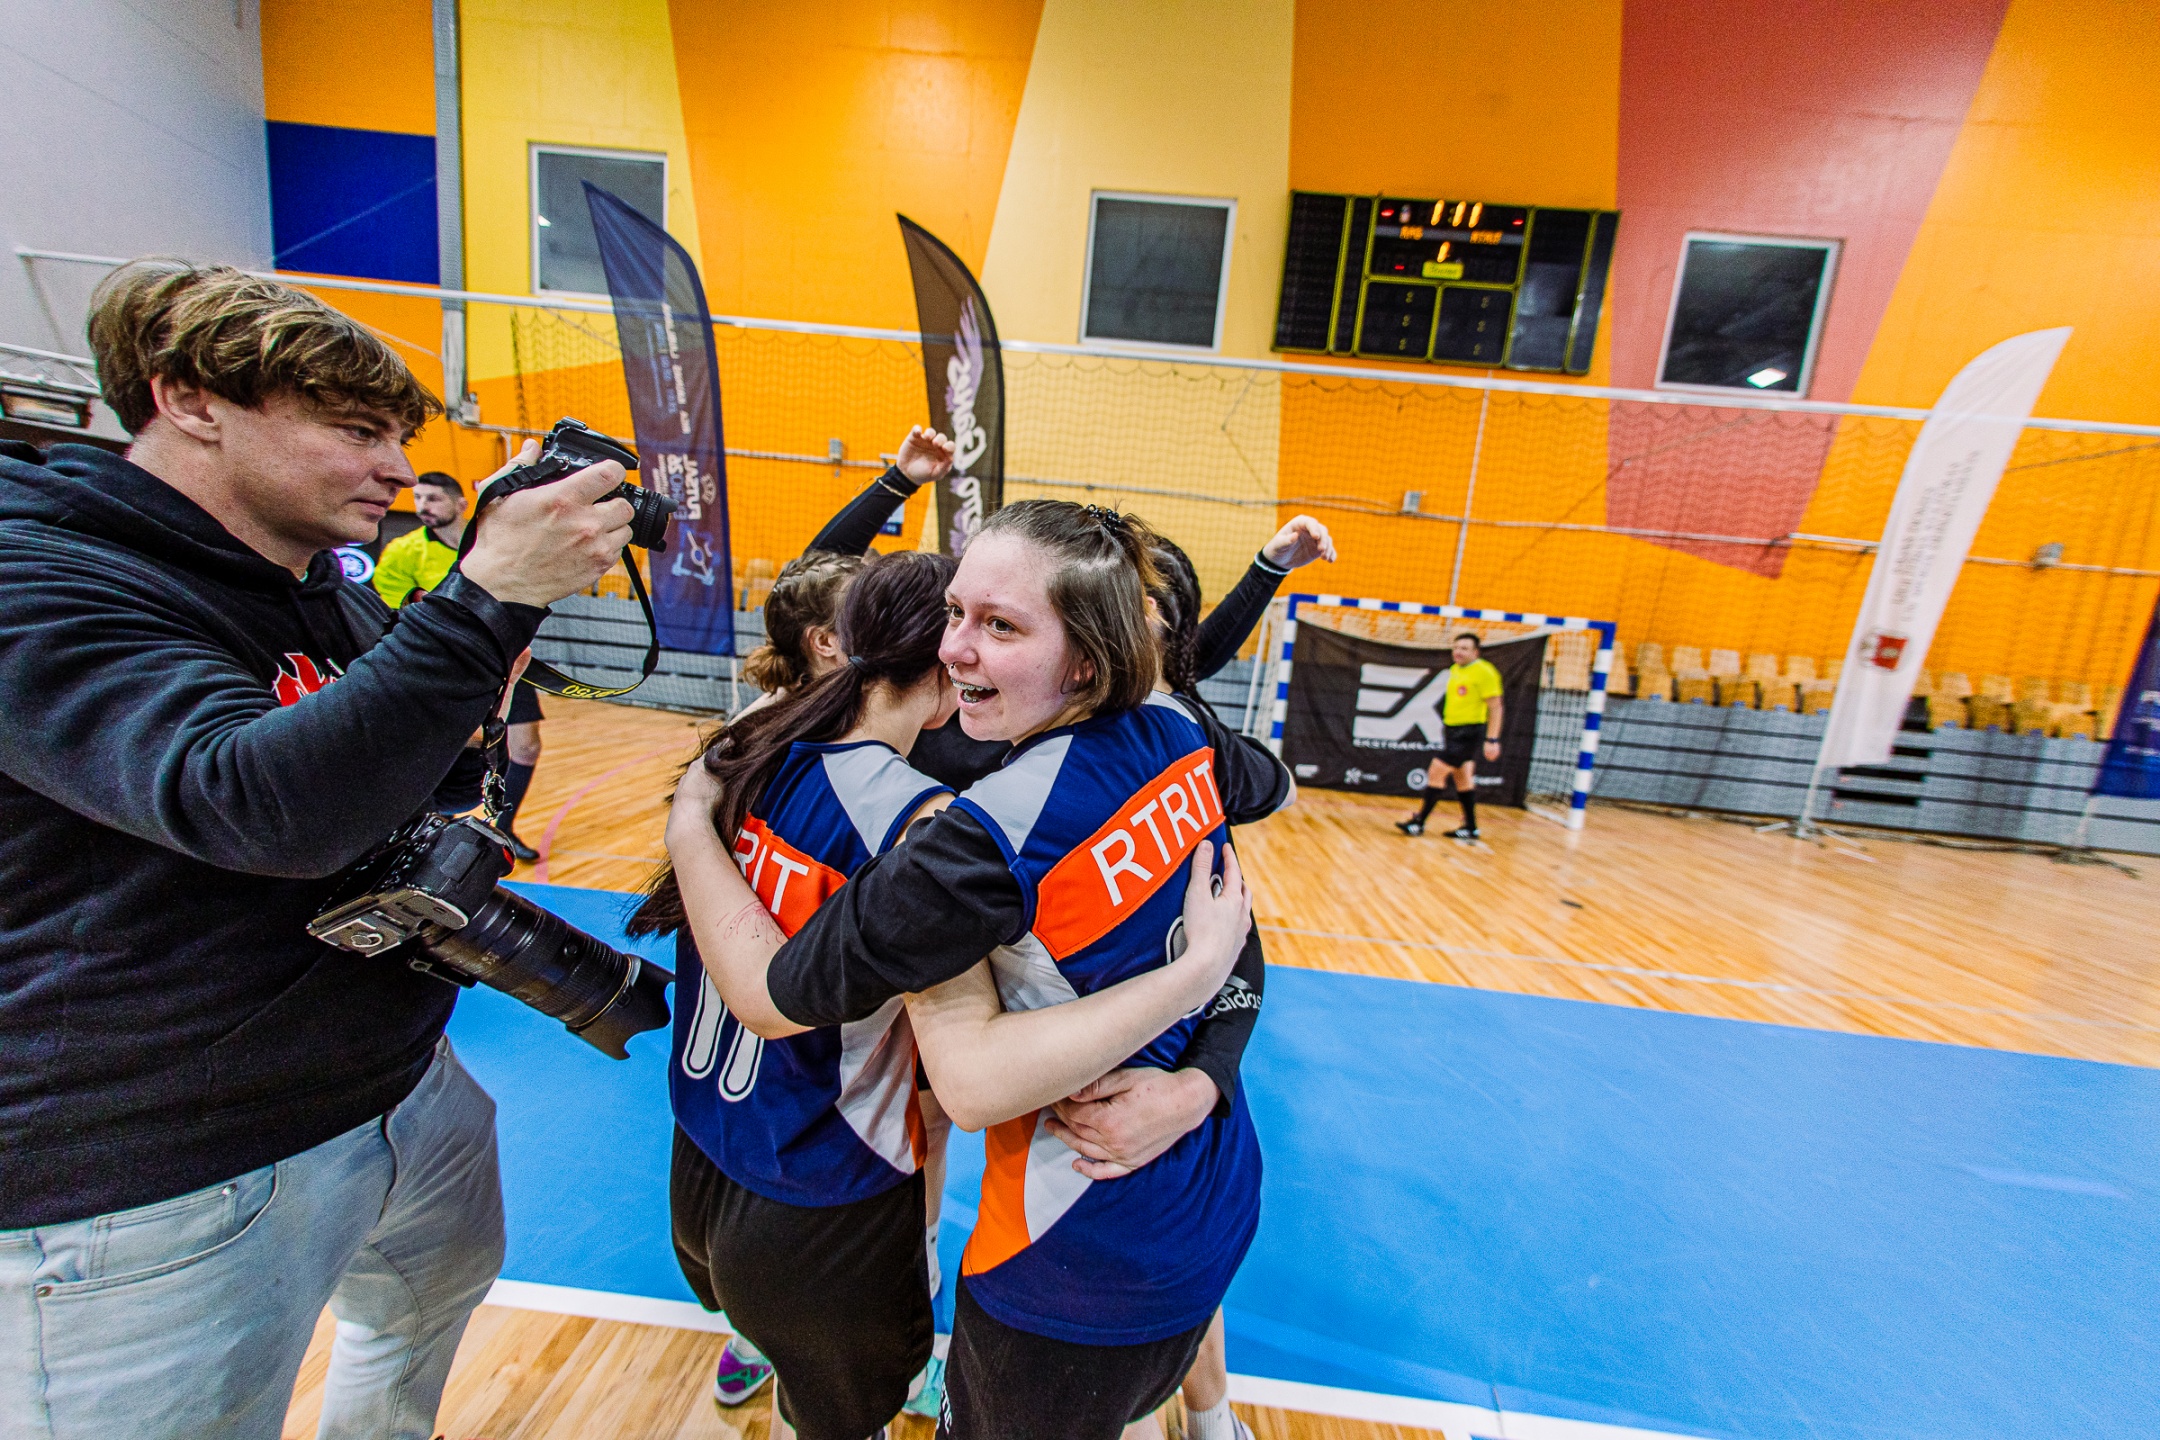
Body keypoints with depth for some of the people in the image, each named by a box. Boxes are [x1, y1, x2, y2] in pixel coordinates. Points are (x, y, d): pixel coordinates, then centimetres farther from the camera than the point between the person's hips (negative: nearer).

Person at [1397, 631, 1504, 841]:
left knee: (1435, 772, -10)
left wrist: (1492, 740, -18)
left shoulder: (1484, 671, -12)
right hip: (1452, 731, 8)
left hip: (1468, 734, -8)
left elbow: (1496, 707, -13)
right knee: (1462, 778, 14)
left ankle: (1419, 823, -2)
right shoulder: (1454, 669, 11)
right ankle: (1470, 827, 25)